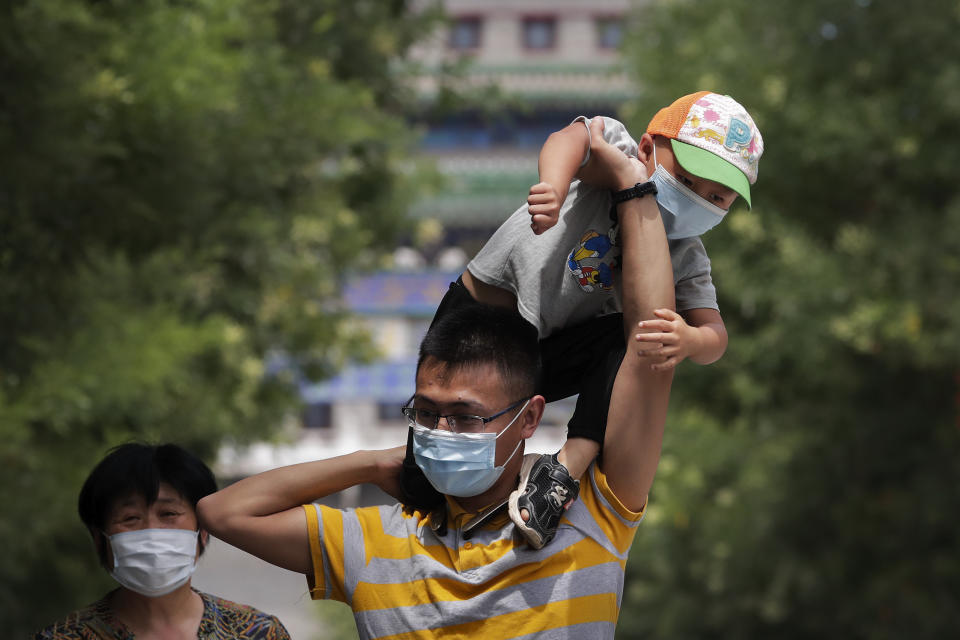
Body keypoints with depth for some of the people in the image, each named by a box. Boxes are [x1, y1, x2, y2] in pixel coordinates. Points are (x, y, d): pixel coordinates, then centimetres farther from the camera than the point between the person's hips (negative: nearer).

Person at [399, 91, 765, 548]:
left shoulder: (687, 257, -7)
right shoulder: (616, 153, -18)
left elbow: (713, 333, -20)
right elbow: (573, 137, -40)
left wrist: (689, 340, -45)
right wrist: (552, 188, -63)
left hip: (552, 355, 4)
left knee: (639, 343, -28)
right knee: (427, 493, -12)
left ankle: (567, 468, -27)